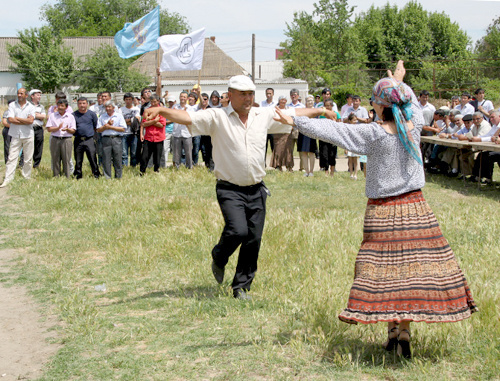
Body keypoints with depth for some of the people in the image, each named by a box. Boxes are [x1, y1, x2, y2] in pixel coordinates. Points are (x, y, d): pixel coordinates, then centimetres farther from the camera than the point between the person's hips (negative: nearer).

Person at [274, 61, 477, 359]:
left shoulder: (374, 134, -14)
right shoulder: (414, 126, -1)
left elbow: (332, 130, -13)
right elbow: (414, 106, 23)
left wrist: (297, 121, -6)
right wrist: (400, 84, 41)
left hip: (383, 211, -4)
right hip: (415, 208, 4)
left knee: (385, 267, 3)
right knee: (413, 265, 7)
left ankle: (396, 330, 2)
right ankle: (402, 331, 5)